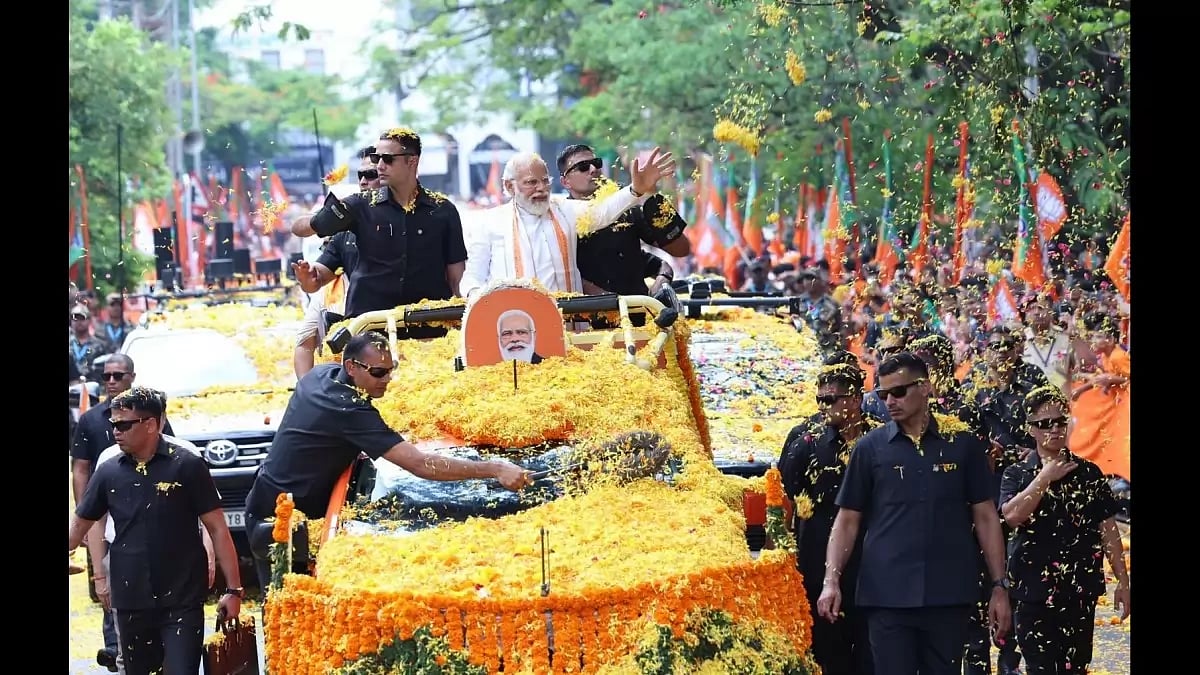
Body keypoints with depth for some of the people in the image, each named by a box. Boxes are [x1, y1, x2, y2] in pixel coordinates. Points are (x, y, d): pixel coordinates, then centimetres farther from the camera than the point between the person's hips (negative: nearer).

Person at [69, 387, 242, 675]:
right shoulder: (108, 473, 4)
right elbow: (78, 527, 11)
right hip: (131, 602, 4)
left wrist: (233, 589, -7)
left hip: (182, 600, -4)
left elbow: (217, 529, -4)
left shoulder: (187, 467, -6)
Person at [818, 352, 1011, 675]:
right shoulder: (870, 448, 5)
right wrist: (832, 579, -7)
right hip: (887, 597, 0)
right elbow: (848, 519, 6)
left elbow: (985, 516, 8)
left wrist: (1000, 586, 3)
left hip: (949, 596, 1)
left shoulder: (962, 444, 5)